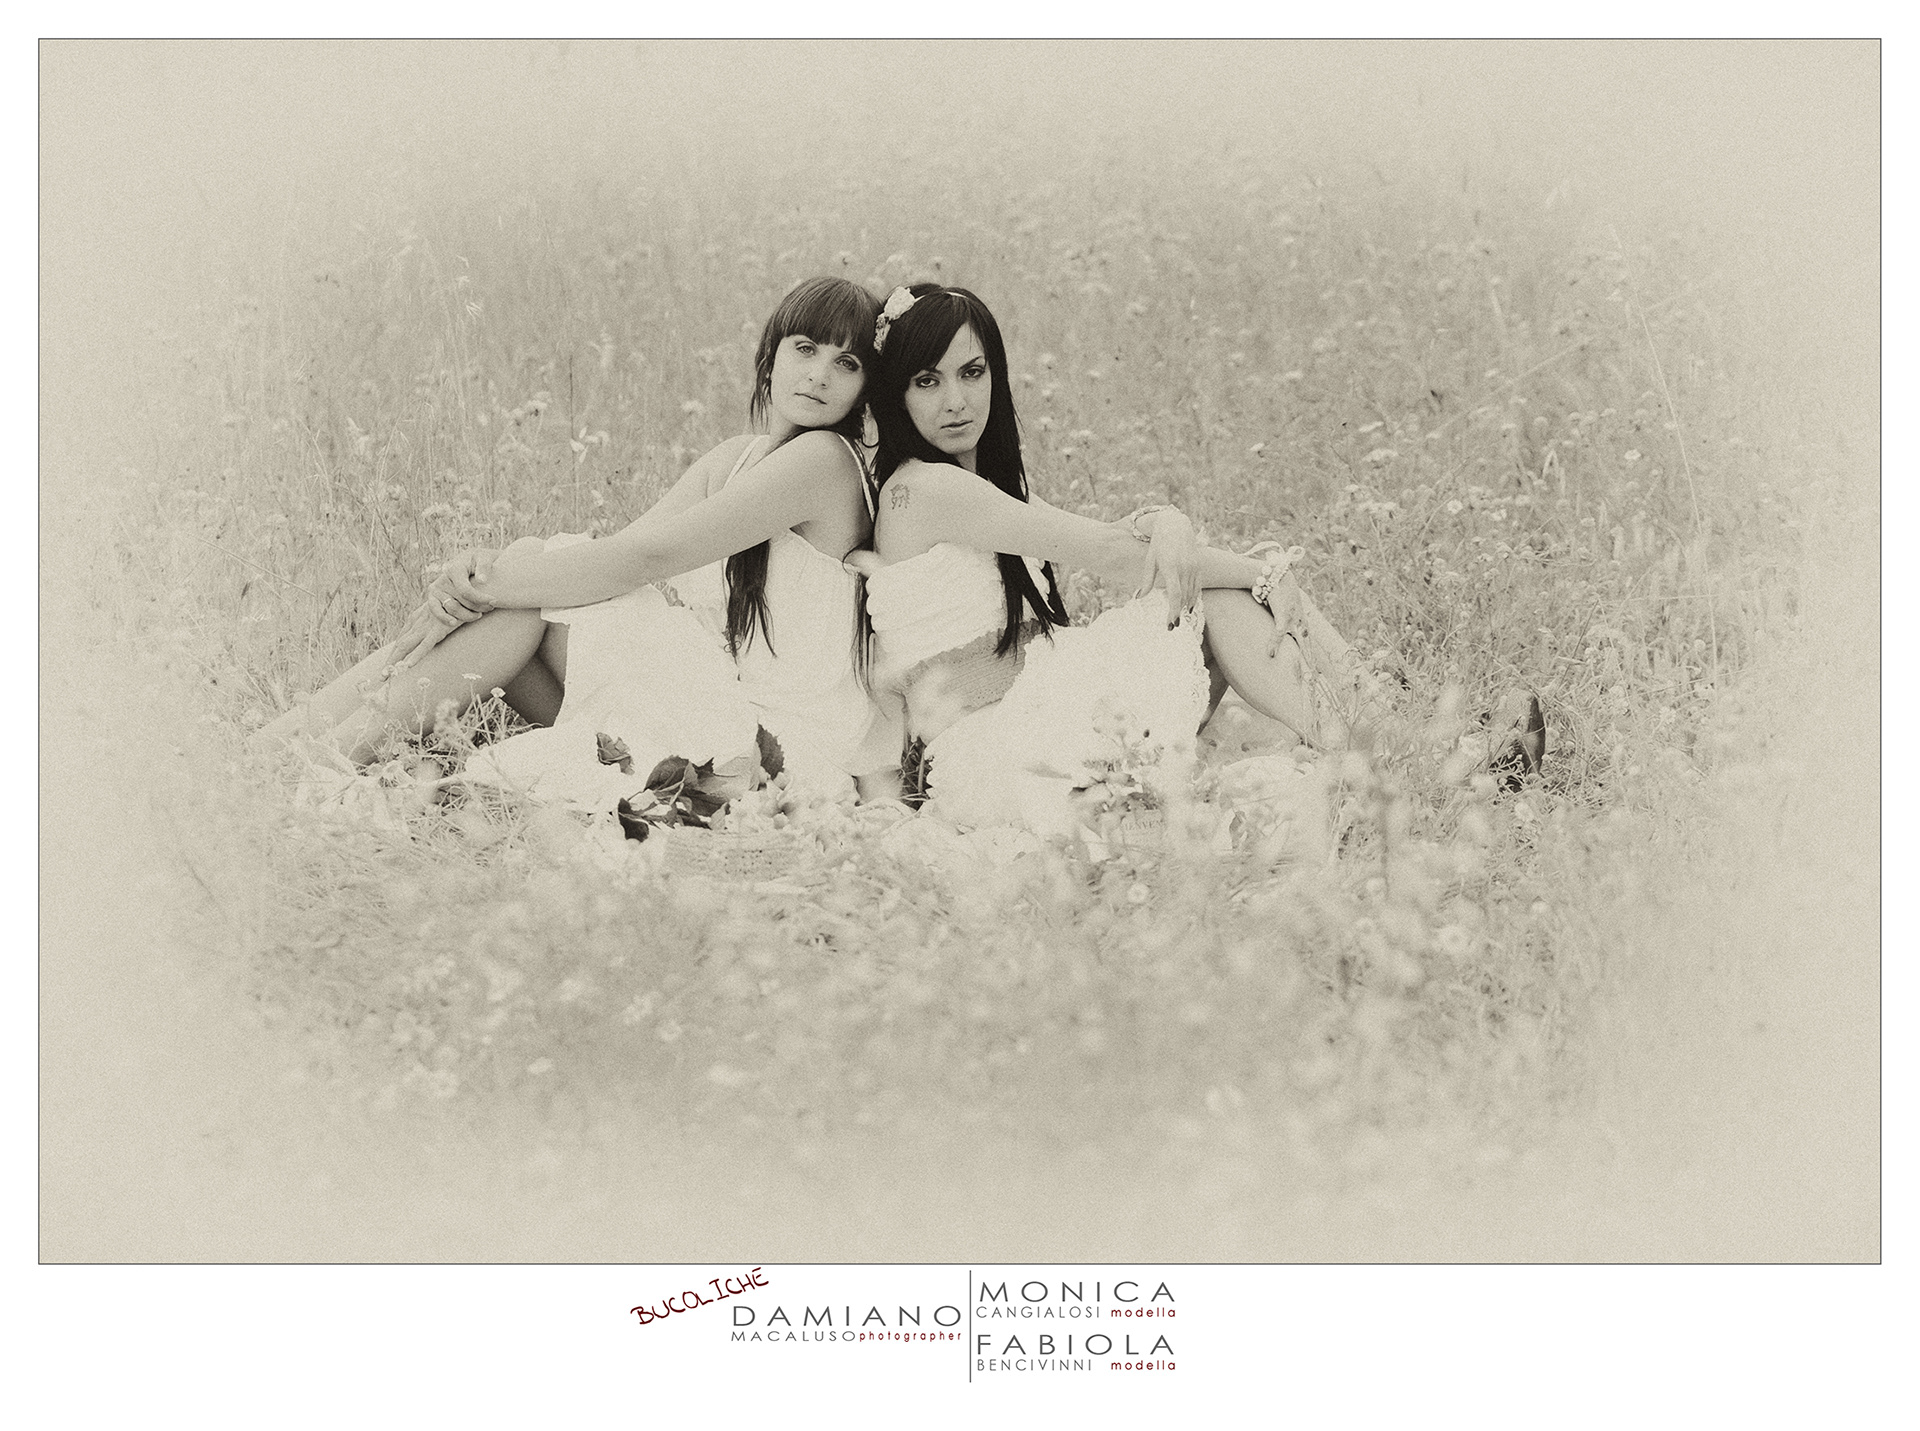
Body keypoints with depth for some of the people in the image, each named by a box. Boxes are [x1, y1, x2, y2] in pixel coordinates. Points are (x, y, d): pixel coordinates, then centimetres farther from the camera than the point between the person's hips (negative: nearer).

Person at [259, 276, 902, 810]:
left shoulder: (823, 459, -13)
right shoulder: (735, 458, 15)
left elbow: (644, 557, -18)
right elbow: (622, 548, 3)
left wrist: (486, 586, -15)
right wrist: (484, 571, -16)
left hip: (773, 735, -8)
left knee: (521, 603, -14)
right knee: (515, 596, -8)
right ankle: (269, 756, -12)